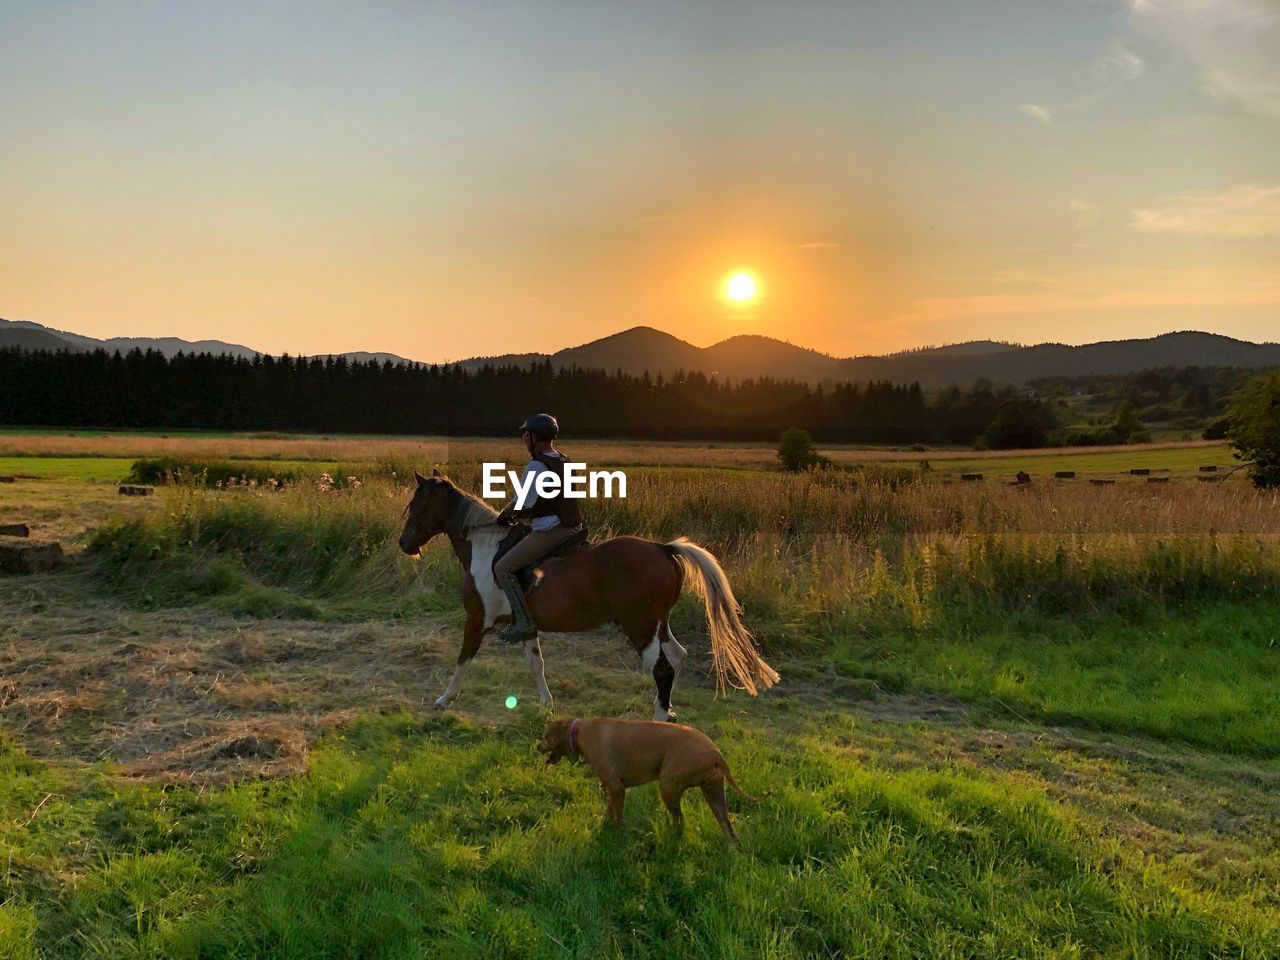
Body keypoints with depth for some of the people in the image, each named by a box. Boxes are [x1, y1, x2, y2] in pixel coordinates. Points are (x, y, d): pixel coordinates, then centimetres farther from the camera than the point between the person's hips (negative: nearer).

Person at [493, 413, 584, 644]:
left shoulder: (537, 465, -15)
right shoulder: (565, 462, 14)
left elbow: (521, 503, -14)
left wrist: (505, 515, 6)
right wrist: (516, 515, 16)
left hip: (549, 531, -10)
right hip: (573, 527, 10)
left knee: (503, 568, -8)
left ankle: (524, 623, -15)